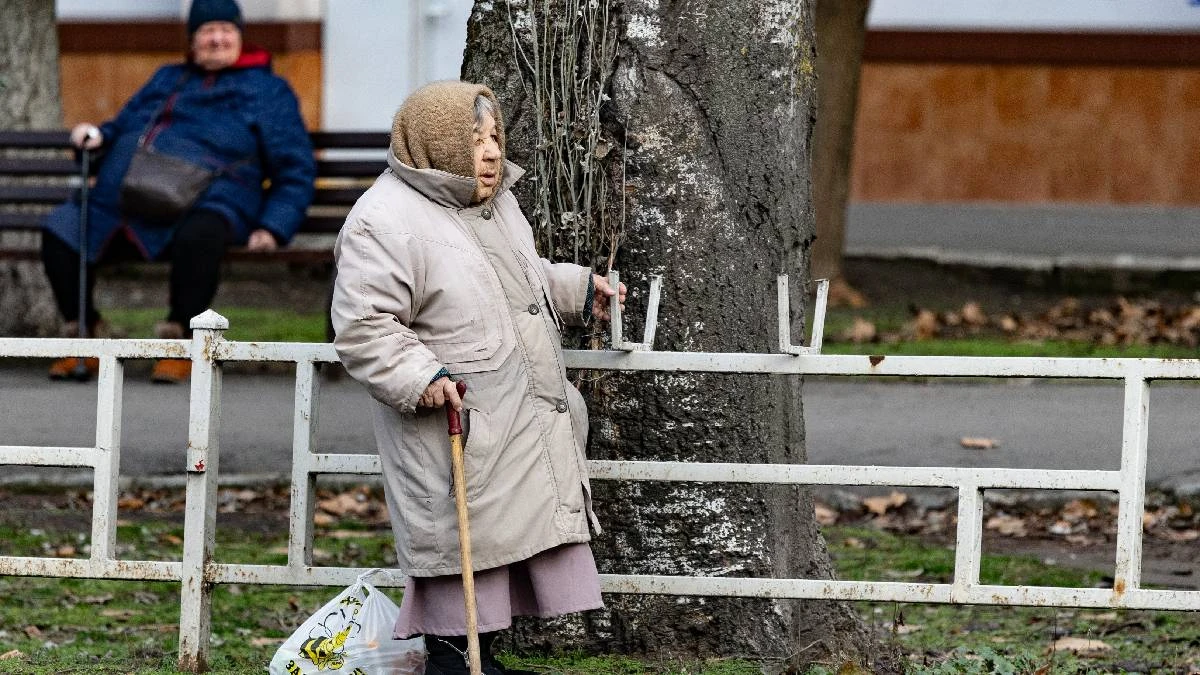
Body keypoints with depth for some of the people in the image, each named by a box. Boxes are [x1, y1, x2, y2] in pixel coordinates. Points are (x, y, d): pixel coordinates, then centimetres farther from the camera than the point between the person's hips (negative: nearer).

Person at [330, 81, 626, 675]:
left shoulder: (494, 202, 14)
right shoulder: (385, 223, -15)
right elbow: (362, 328, -18)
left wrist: (579, 291, 23)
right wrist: (421, 377, -26)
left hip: (527, 422, 9)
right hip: (456, 424, -9)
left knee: (527, 532, 11)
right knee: (463, 544, -5)